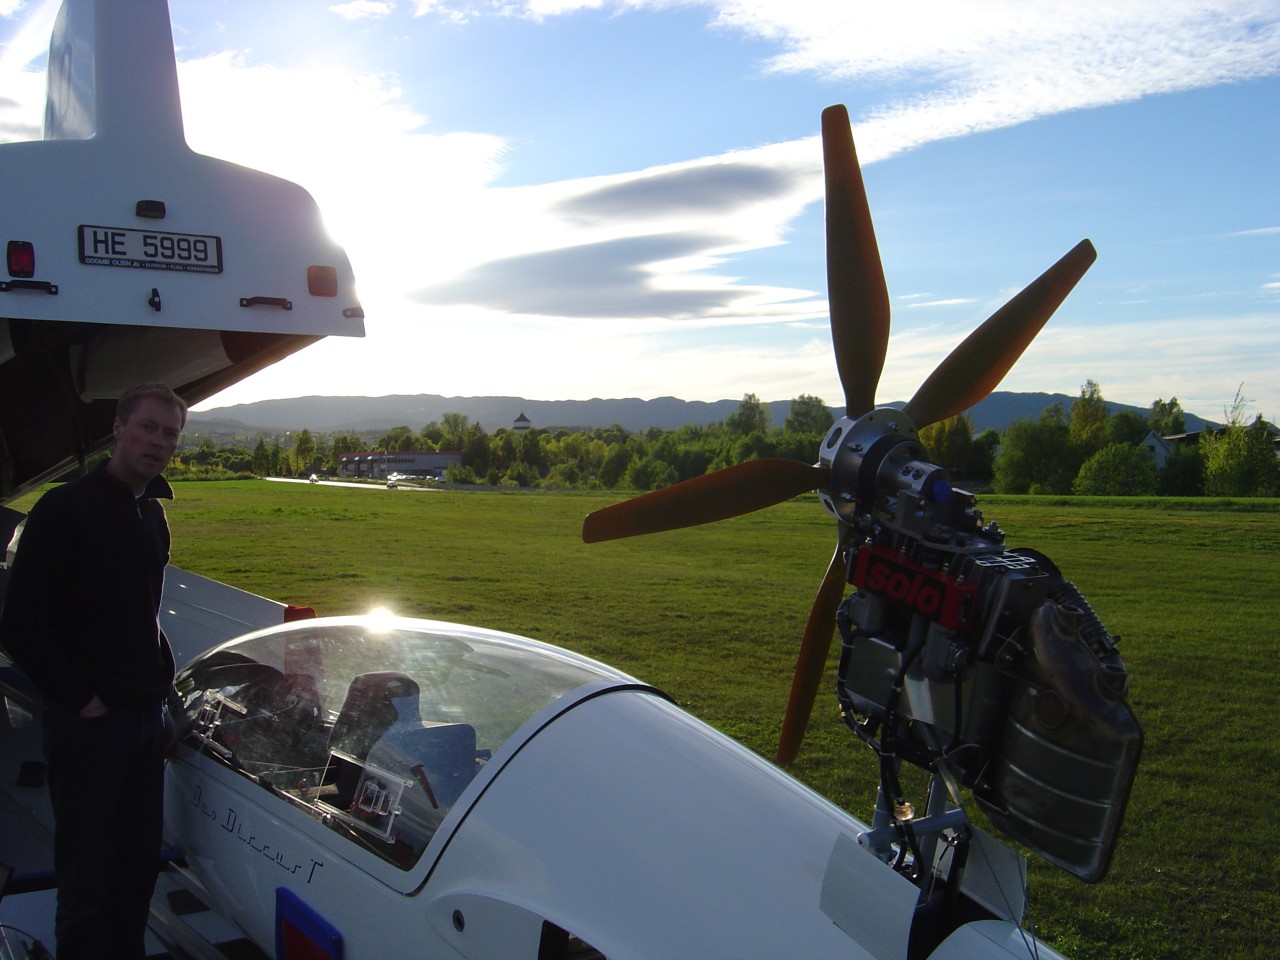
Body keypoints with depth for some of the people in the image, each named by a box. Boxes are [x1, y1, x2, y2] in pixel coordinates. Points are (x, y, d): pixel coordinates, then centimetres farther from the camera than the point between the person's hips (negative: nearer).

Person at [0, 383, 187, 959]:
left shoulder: (152, 514, 11)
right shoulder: (65, 510, -13)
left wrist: (162, 674, 11)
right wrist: (80, 698, -14)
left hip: (146, 717, 7)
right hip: (88, 721, -7)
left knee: (139, 868, 17)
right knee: (87, 882, 3)